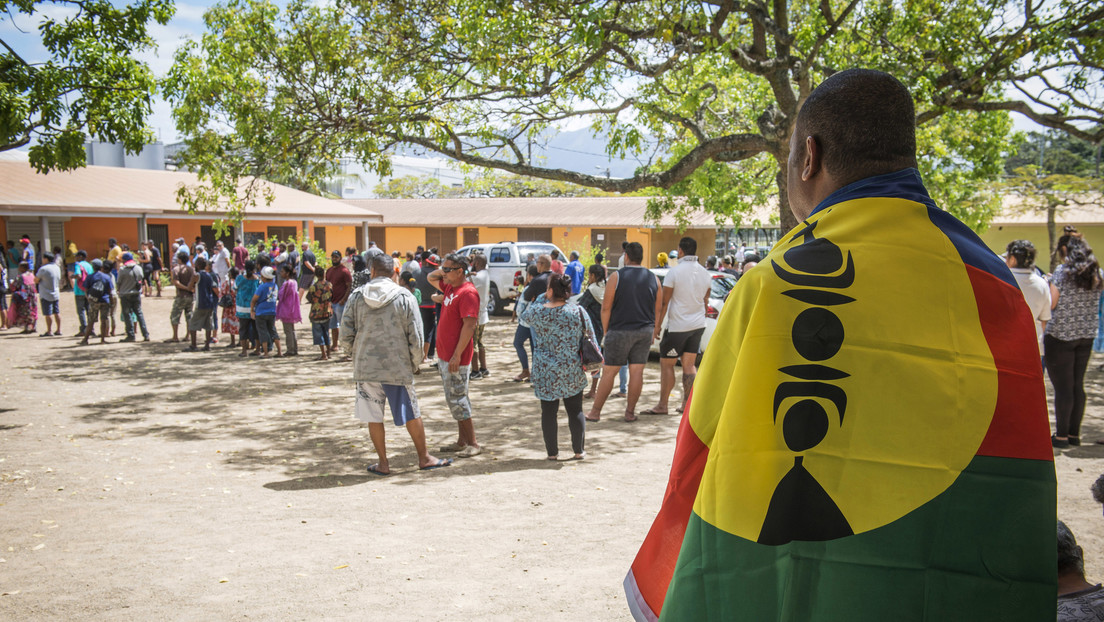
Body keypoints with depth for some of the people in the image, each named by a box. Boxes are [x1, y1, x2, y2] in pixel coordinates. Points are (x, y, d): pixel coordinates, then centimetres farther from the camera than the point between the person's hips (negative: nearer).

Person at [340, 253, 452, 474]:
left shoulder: (356, 296, -2)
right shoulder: (404, 297, -5)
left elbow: (346, 335, 0)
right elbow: (415, 337, -5)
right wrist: (415, 364, 9)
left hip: (366, 367, 1)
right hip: (398, 367, -1)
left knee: (373, 417, 10)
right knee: (412, 414, 11)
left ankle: (383, 463, 17)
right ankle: (424, 458, 22)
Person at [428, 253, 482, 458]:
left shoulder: (468, 292, -17)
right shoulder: (450, 287, 11)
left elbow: (469, 326, -22)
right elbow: (431, 278, 30)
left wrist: (456, 355, -24)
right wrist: (443, 271, 9)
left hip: (456, 358, -10)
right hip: (444, 356, 10)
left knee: (457, 400, -6)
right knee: (454, 399, 14)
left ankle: (473, 444, 2)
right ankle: (462, 441, 23)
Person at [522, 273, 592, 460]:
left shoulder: (538, 312, -9)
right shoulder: (578, 311, -7)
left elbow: (526, 314, 16)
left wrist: (542, 297, 18)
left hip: (546, 372, 0)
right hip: (573, 371, 1)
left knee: (548, 412, 8)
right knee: (575, 410, 11)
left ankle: (552, 452, 13)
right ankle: (579, 450, 16)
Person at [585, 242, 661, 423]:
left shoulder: (616, 277, -6)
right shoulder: (653, 279, 6)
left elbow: (606, 307, -6)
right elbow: (658, 308, 10)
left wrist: (605, 331, 4)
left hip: (621, 331, -4)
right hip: (645, 331, 4)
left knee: (609, 372, 1)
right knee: (637, 372, 7)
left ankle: (595, 411, 7)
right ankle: (630, 412, 12)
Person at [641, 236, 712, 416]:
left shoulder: (675, 272, -13)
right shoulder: (705, 273, 5)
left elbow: (664, 302, -12)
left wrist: (657, 325, -6)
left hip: (678, 326, -6)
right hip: (698, 325, 6)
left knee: (666, 364, 2)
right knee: (689, 365, 10)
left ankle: (662, 405, 5)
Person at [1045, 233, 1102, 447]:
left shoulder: (1062, 271, -12)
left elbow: (1051, 303, -16)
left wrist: (1048, 284, 4)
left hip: (1060, 335, -6)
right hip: (1086, 336, 6)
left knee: (1062, 387, -1)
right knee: (1078, 385, 12)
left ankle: (1061, 436, 3)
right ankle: (1074, 434, 19)